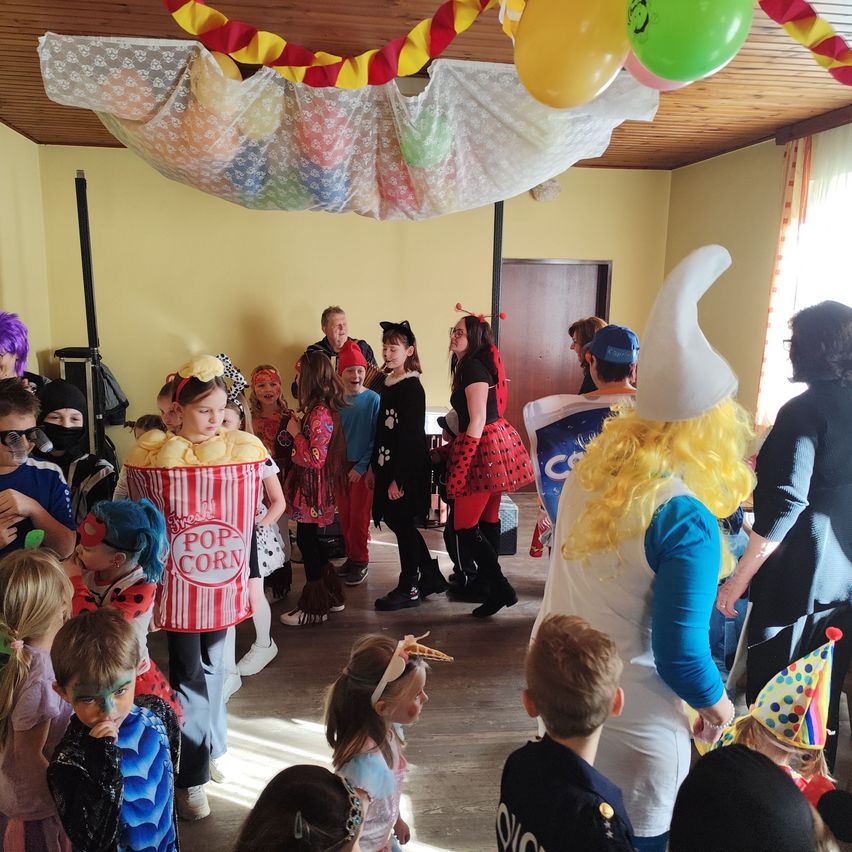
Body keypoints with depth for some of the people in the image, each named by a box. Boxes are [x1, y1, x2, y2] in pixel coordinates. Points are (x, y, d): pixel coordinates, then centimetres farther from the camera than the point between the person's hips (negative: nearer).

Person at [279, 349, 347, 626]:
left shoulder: (318, 412, -22)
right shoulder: (326, 407, 7)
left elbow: (316, 458, -23)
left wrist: (296, 433, -16)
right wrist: (297, 432, 6)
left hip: (313, 486, -9)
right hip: (311, 484, 9)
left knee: (306, 540, 2)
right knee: (309, 540, 17)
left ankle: (314, 607, 14)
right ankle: (330, 596, 29)